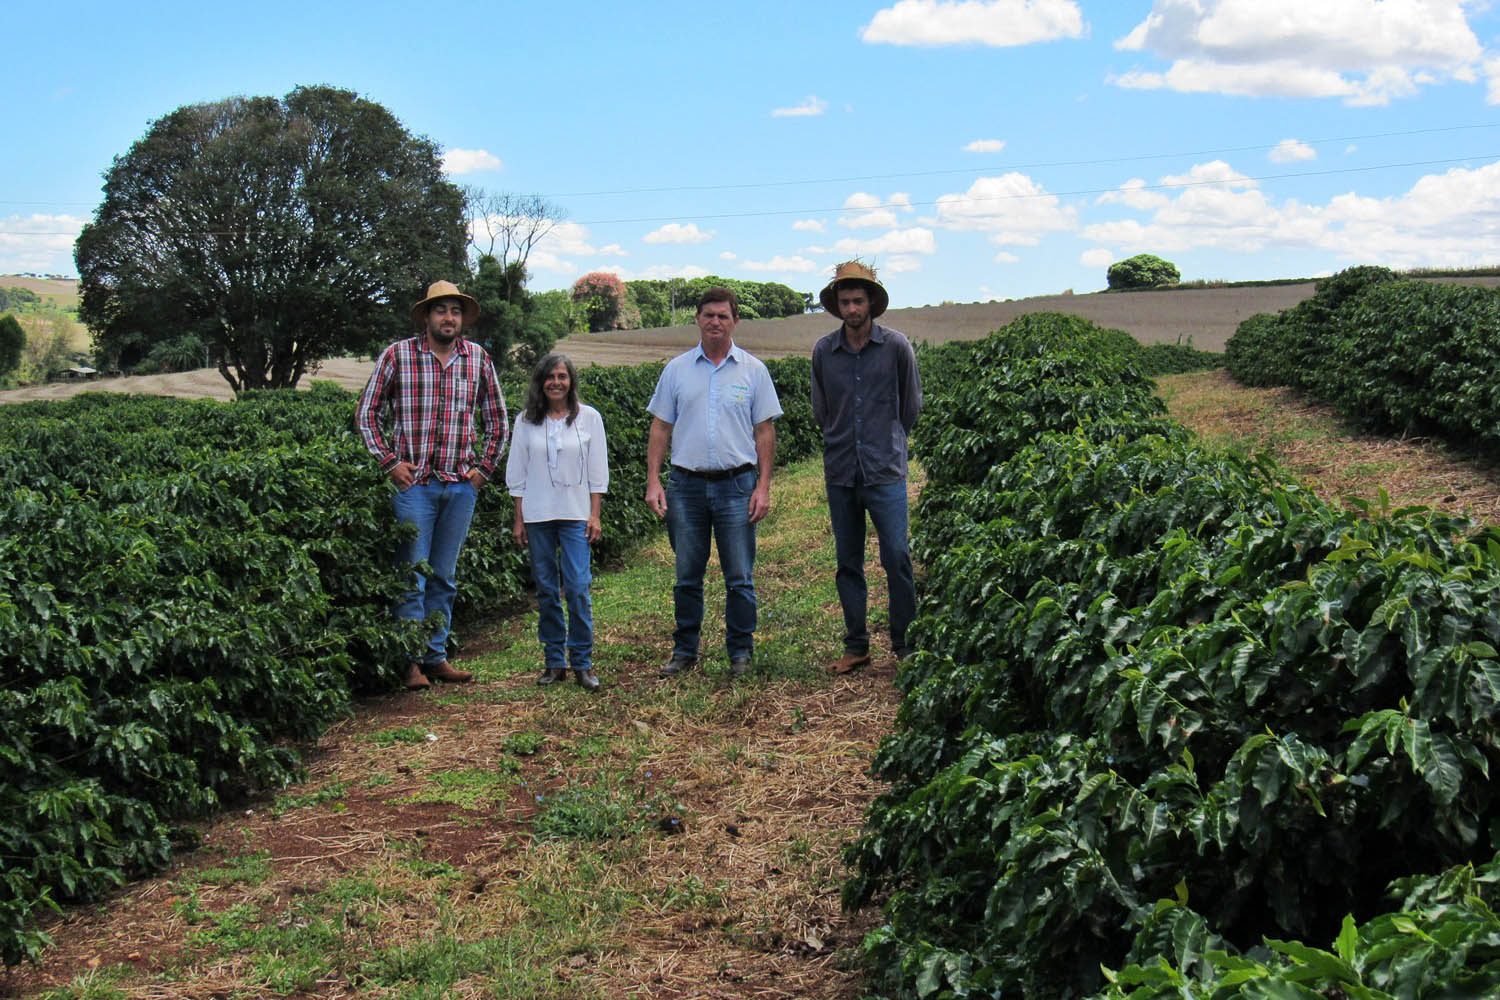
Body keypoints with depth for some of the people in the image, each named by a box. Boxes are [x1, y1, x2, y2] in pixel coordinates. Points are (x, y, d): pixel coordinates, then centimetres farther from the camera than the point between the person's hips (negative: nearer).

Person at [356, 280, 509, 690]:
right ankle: (412, 660, 6)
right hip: (414, 483, -3)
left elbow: (497, 420, 17)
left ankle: (436, 655, 18)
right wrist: (389, 462, -4)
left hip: (461, 486, 3)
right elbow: (366, 413, 4)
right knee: (413, 575, -3)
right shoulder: (397, 355, -1)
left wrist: (484, 468, 8)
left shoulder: (477, 358, 8)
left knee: (445, 577, 10)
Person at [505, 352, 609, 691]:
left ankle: (583, 663, -1)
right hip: (537, 515, 2)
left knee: (578, 588, -9)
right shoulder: (526, 421, 7)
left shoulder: (589, 418, 4)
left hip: (575, 514, -2)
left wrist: (594, 515, -1)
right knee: (546, 590, 5)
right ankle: (554, 661, 13)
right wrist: (519, 519, 5)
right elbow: (518, 473, 9)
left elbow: (597, 471, 5)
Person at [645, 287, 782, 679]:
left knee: (740, 578, 2)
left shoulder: (753, 370, 5)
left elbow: (764, 432, 4)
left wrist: (763, 487, -4)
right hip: (686, 485, 1)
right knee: (686, 576, 9)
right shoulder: (676, 369, 8)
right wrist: (653, 481, 0)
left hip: (736, 485, -1)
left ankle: (741, 653, 13)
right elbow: (660, 429, 9)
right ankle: (684, 651, 19)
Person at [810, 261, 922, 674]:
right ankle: (856, 646, 17)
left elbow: (911, 405, 9)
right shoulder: (822, 351, 3)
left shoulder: (896, 346, -3)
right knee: (847, 563, 8)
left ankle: (905, 646, 6)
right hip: (840, 470, 3)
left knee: (897, 558, -5)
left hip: (885, 470, -3)